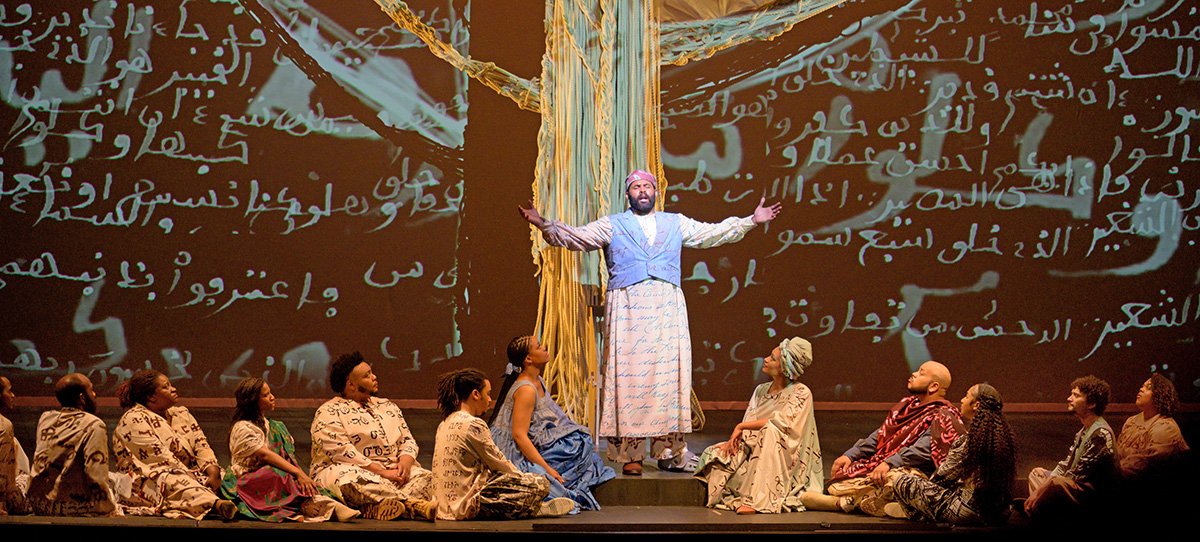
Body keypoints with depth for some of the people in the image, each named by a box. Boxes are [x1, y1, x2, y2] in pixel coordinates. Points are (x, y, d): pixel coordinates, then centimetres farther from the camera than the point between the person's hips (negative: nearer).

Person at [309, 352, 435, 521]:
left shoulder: (388, 407, 21)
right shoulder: (329, 413, 0)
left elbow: (407, 441, 18)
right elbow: (342, 452, -13)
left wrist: (405, 462, -7)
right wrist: (382, 472, -19)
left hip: (392, 473, 6)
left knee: (425, 478, -19)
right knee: (353, 480, -39)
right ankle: (416, 504, -52)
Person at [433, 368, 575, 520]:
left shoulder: (445, 424, 13)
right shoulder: (473, 425, -15)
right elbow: (499, 464, -6)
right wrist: (522, 477, 13)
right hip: (467, 506, -10)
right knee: (540, 483, -9)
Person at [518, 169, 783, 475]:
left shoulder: (675, 224, 20)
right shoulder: (612, 226, 14)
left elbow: (714, 233, 20)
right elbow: (574, 237, 8)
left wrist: (751, 221, 14)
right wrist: (542, 224, -6)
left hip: (667, 310, 2)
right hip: (627, 309, -2)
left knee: (669, 375, -2)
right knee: (629, 376, -7)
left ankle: (669, 452, 2)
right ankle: (631, 455, -7)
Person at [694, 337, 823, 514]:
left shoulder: (801, 393, -9)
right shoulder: (761, 390, 12)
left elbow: (784, 422, -22)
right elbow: (747, 424, 9)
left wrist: (741, 426, -16)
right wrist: (734, 439, -14)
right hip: (754, 451, 6)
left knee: (770, 430, -36)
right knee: (713, 454, -11)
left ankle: (760, 500, -41)